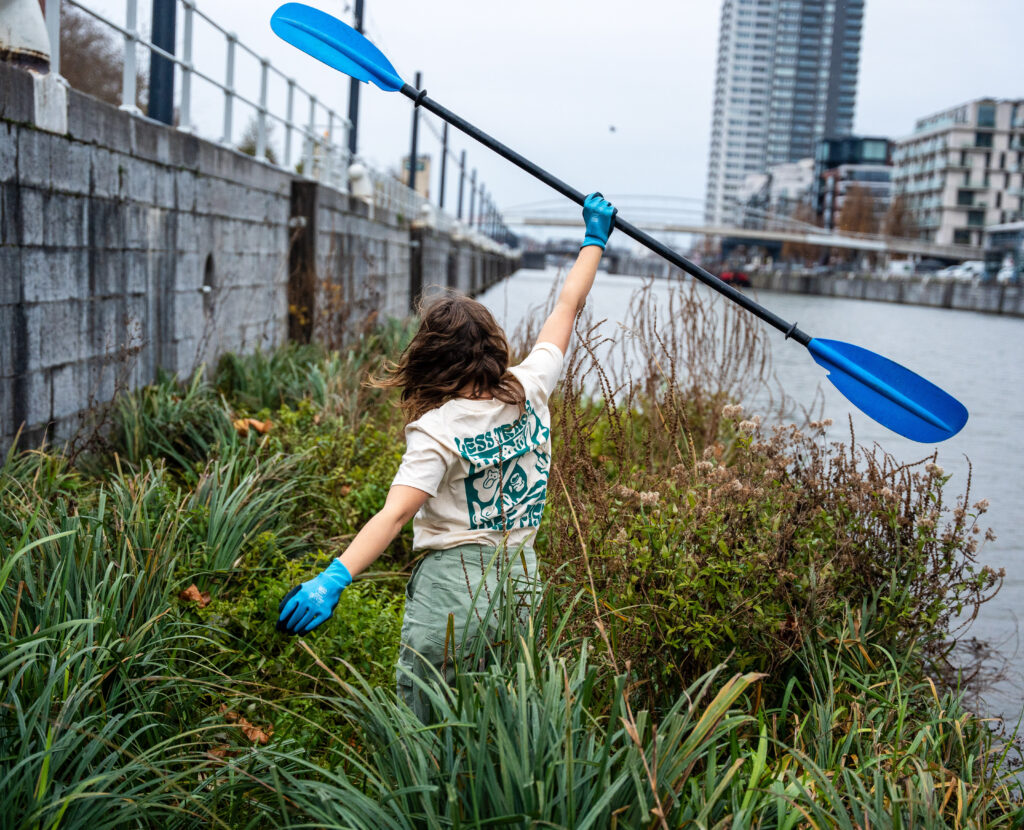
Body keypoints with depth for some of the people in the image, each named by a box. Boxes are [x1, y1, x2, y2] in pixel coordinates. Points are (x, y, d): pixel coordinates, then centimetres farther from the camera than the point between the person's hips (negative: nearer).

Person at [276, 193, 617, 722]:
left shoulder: (437, 430, -14)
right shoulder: (528, 391, 0)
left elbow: (395, 514, -27)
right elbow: (567, 307, 13)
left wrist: (334, 579, -35)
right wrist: (595, 239, 26)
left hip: (452, 585, -6)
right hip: (520, 580, 6)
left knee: (422, 731, 9)